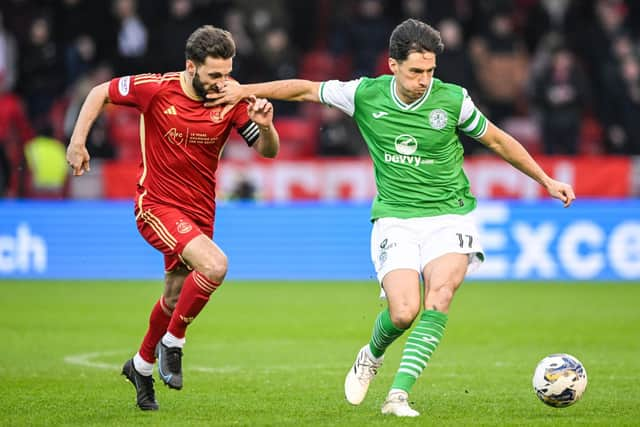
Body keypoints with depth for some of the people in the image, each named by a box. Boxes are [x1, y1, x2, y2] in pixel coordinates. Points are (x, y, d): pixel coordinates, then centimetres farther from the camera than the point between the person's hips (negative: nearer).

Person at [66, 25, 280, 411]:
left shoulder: (232, 100, -9)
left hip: (199, 210, 5)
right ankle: (173, 342, -5)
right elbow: (101, 93, -2)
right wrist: (78, 141, -8)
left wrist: (266, 125, -30)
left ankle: (142, 365, 43)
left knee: (176, 299, 17)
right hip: (157, 204, -5)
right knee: (214, 265, -27)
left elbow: (268, 151, -8)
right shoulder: (156, 89, -17)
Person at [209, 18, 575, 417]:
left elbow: (498, 141, 10)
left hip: (450, 215, 0)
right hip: (395, 219, 0)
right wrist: (244, 90, 8)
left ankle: (398, 394, -25)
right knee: (404, 312, -19)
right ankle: (372, 355, 17)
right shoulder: (366, 94, -5)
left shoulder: (452, 99, -5)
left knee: (440, 296, -27)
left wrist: (546, 180, 14)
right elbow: (307, 89, 9)